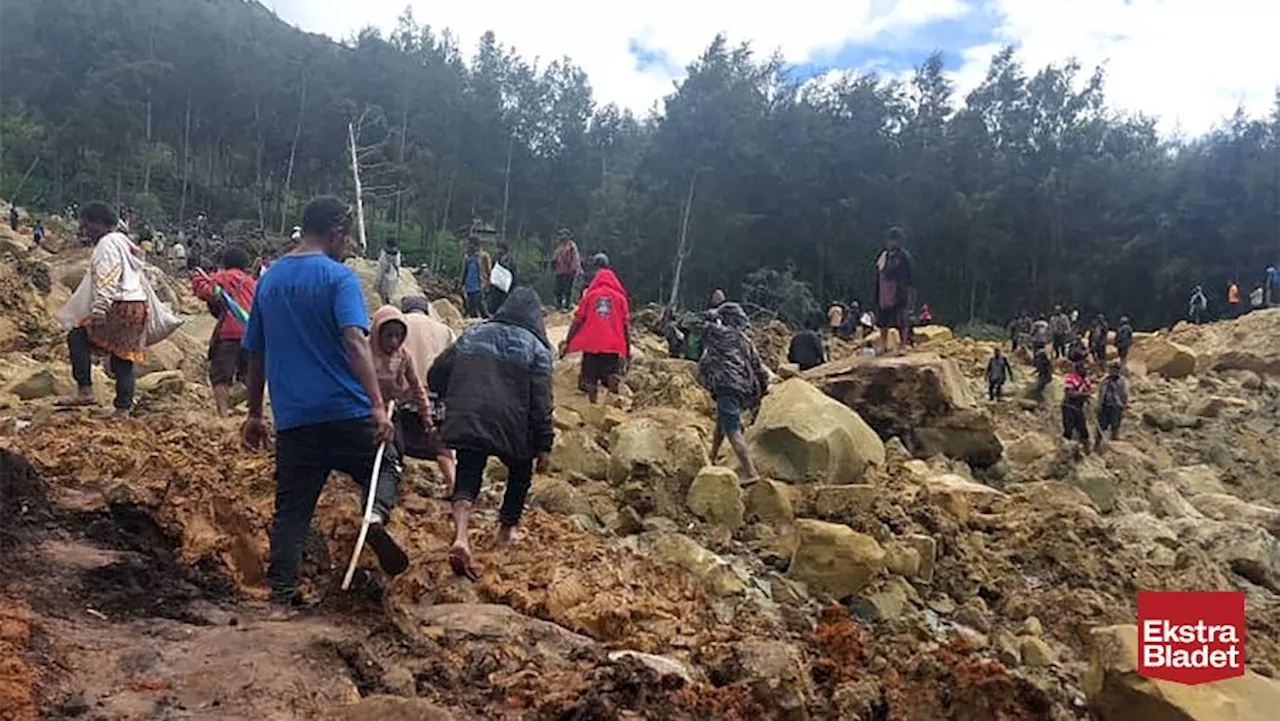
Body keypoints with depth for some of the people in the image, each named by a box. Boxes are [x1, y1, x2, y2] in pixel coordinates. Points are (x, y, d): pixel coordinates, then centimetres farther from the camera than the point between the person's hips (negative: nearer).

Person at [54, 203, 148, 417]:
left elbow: (106, 282, -19)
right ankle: (123, 408, 9)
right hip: (137, 306, 10)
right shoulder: (124, 242, 23)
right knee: (124, 357, 9)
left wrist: (98, 311, -24)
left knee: (77, 337, -4)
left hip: (120, 308, -10)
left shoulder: (107, 244, -7)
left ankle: (85, 391, -9)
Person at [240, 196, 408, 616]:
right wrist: (377, 405, -25)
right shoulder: (339, 277, -7)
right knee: (386, 463, 18)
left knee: (291, 511, 11)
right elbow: (354, 342, -21)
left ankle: (280, 600, 10)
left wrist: (254, 413, 24)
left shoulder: (269, 280, 13)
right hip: (345, 412, -5)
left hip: (292, 419, 5)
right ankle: (377, 515, -11)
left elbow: (255, 354, 17)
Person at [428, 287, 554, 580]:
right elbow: (541, 403, -6)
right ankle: (507, 530, 33)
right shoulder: (536, 348, 1)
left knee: (467, 478, 5)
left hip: (466, 424, 2)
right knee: (520, 472, 24)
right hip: (512, 428, -2)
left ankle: (460, 538, -18)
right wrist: (544, 445, -2)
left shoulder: (472, 335, 13)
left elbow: (435, 377, 12)